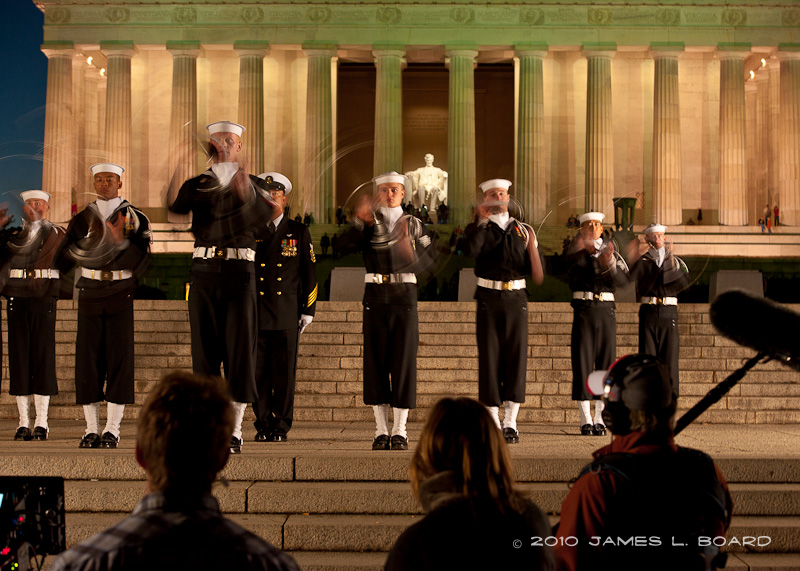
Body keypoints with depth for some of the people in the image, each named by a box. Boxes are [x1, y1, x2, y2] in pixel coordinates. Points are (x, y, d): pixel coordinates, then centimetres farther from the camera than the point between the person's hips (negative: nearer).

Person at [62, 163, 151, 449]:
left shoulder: (136, 218, 3)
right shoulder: (82, 219, 9)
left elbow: (141, 259, -8)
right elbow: (64, 259, 4)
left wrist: (121, 241, -23)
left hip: (122, 296, -2)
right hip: (90, 296, 2)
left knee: (119, 359, -4)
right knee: (88, 360, 0)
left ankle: (112, 430, 0)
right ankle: (91, 429, 6)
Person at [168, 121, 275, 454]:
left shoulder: (254, 184, 8)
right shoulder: (197, 184, 13)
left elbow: (264, 216, -14)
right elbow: (175, 208, -6)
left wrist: (248, 195, -34)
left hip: (239, 275, -1)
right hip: (203, 273, 2)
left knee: (239, 350, -3)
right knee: (204, 350, 2)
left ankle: (234, 432, 3)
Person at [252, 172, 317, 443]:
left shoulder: (299, 232, 8)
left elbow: (309, 273, 9)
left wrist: (308, 311, 4)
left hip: (287, 316, -1)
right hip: (255, 316, 1)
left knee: (284, 373, 0)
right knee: (258, 373, 1)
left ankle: (281, 427, 8)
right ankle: (263, 426, 11)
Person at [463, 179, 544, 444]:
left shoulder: (523, 230, 12)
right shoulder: (477, 228, 7)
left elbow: (536, 273, 8)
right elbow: (471, 250, -17)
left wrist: (532, 246, -10)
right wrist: (482, 221, -9)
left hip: (516, 298, 2)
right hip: (489, 298, -1)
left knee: (516, 355, -2)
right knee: (489, 357, -2)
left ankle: (511, 422, 3)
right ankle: (492, 422, 4)